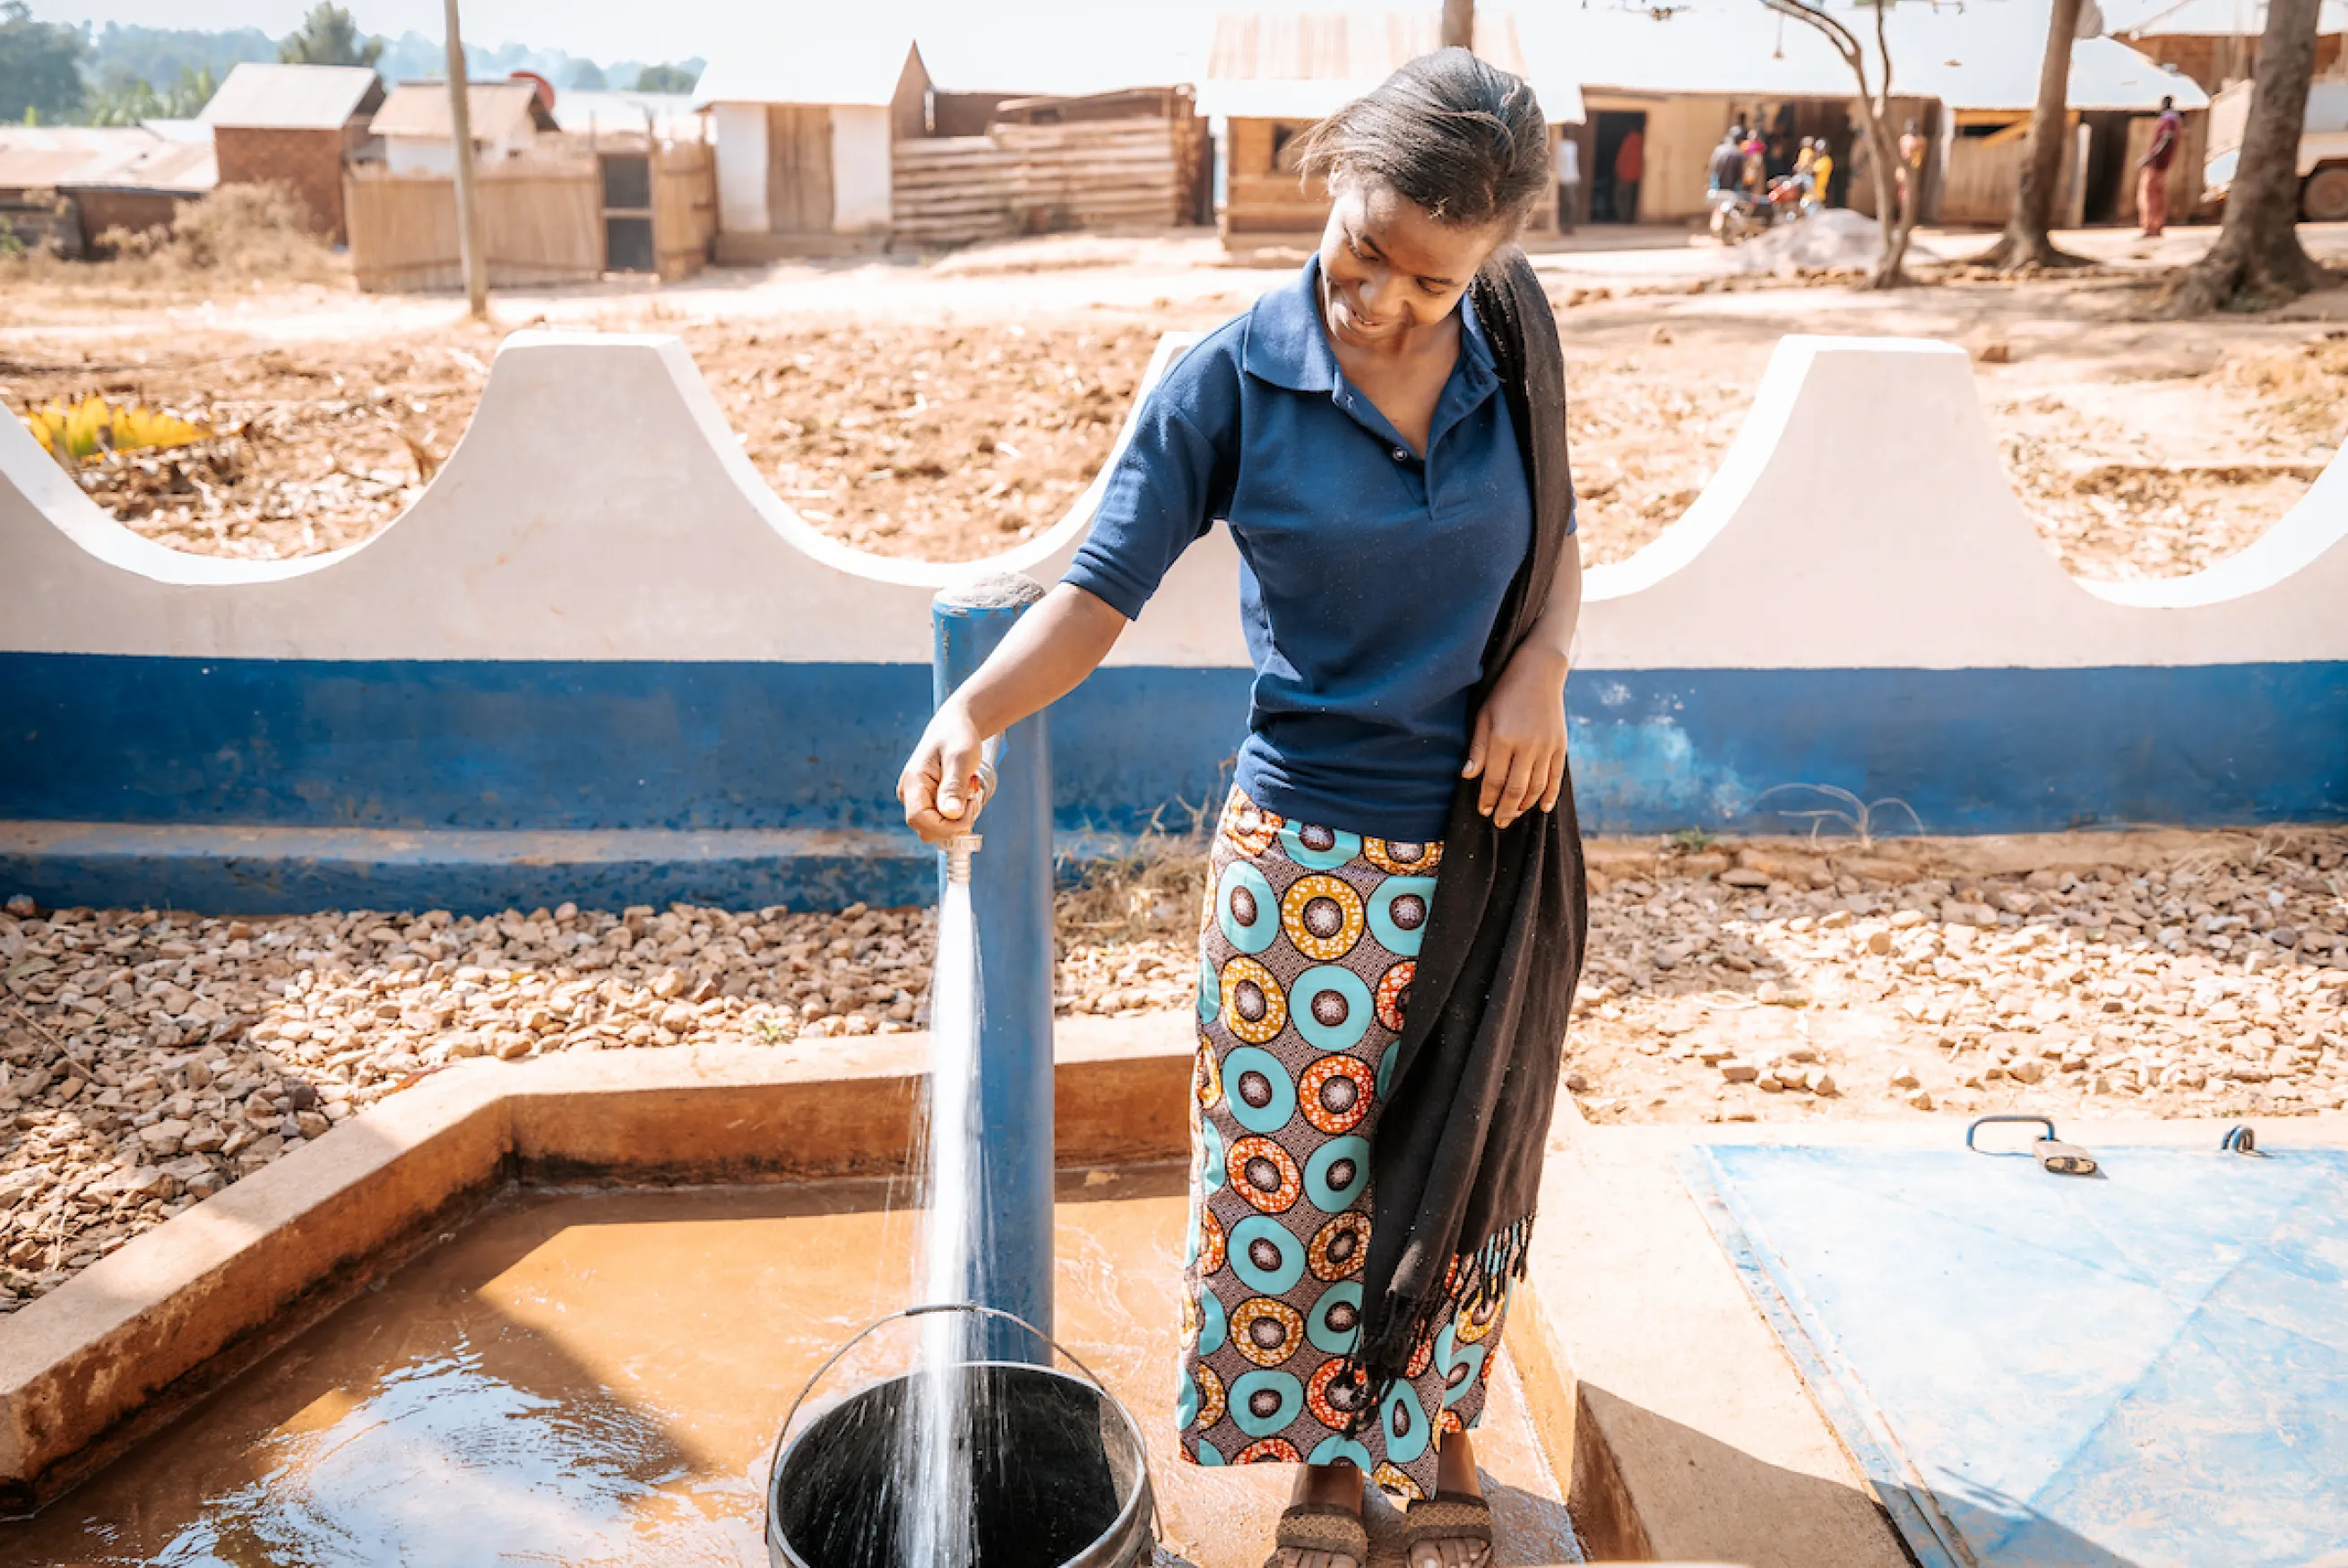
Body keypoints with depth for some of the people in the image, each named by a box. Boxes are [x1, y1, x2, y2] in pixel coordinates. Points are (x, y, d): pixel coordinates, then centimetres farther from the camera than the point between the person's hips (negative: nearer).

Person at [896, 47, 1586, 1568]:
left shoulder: (1513, 351, -4)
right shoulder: (1233, 378, -12)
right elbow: (1100, 592, -15)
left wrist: (1541, 664, -8)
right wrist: (973, 712, -33)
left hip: (1489, 851, 2)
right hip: (1307, 854, -2)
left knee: (1458, 1174, 16)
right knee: (1295, 1173, 10)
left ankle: (1446, 1442, 43)